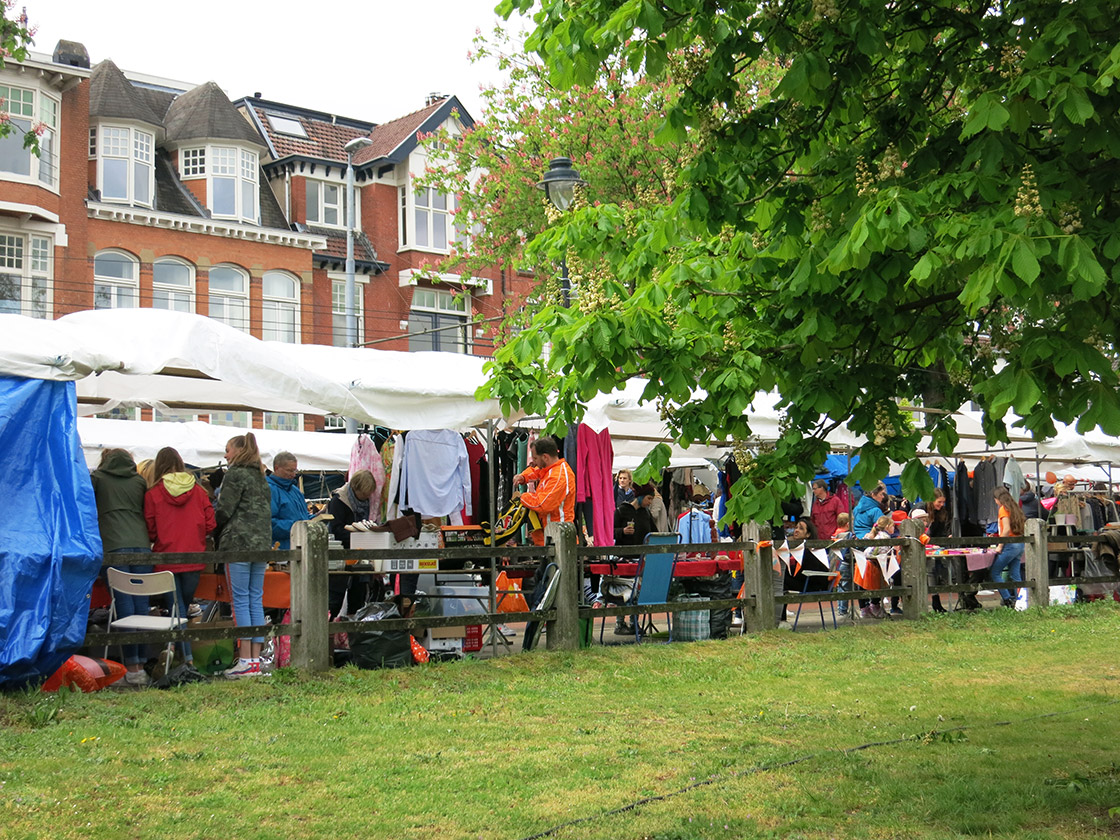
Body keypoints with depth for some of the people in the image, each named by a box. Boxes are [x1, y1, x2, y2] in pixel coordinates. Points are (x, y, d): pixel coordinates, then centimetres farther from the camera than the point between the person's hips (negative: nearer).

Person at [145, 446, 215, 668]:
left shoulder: (153, 494, -6)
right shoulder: (198, 490, 0)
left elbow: (150, 531, -3)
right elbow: (210, 523, 1)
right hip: (193, 558, 2)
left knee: (177, 607, 3)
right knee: (185, 605, 15)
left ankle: (187, 657, -5)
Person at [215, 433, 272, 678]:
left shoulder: (235, 474, -6)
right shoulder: (261, 477, 17)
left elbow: (224, 509, -9)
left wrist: (217, 530, 8)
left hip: (238, 542, -7)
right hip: (262, 543, 7)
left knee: (241, 600, -5)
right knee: (256, 600, 8)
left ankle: (246, 660, -6)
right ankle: (256, 660, 8)